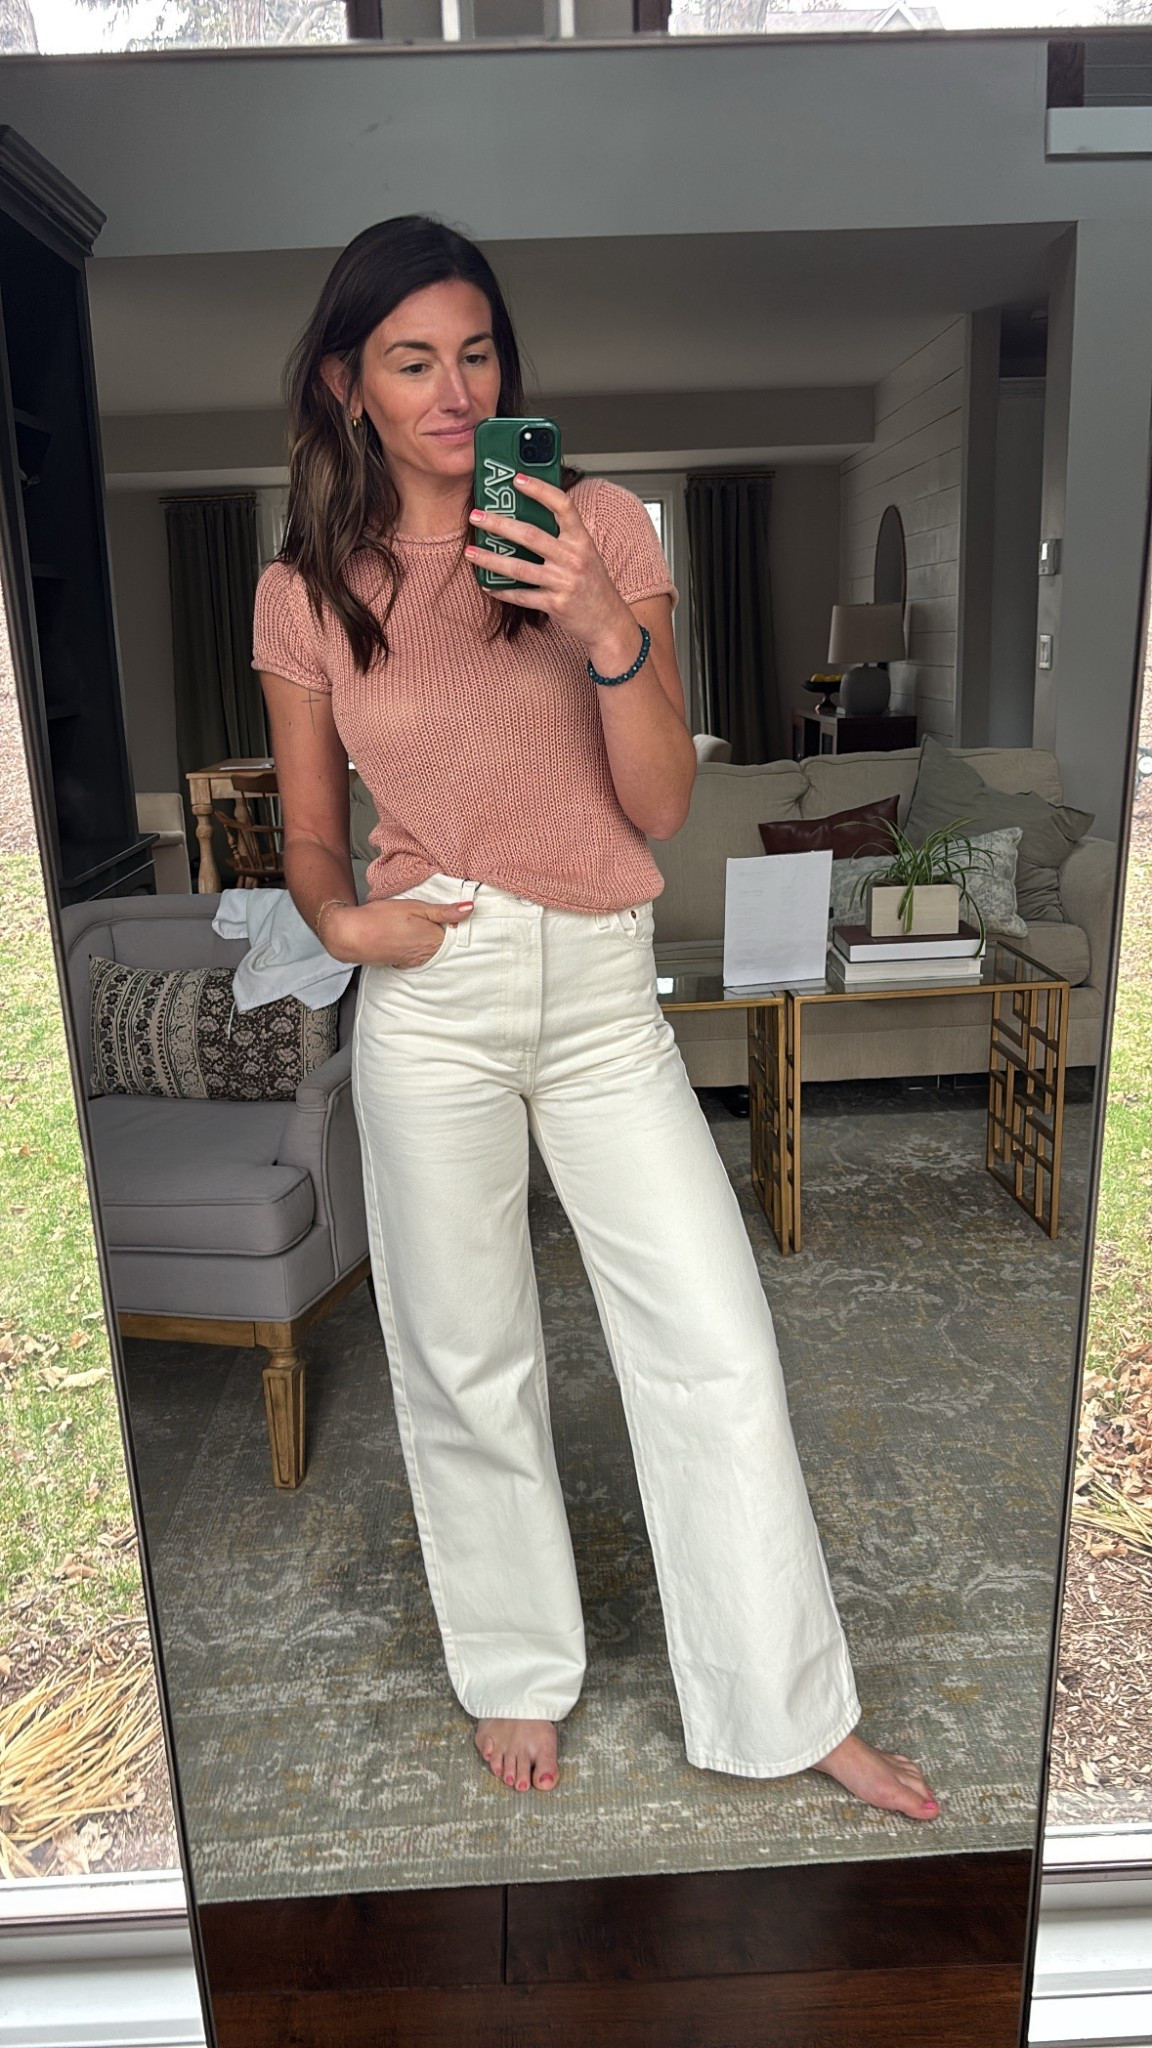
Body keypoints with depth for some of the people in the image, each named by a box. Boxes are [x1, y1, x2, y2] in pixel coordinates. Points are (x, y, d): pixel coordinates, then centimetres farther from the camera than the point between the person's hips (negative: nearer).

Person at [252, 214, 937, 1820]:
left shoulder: (603, 528, 0)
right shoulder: (306, 592, 3)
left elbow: (662, 807, -5)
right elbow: (310, 836, 10)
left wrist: (609, 633, -20)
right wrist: (343, 917, -12)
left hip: (605, 990, 0)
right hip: (433, 998, 0)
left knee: (721, 1353, 1)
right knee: (465, 1359, 11)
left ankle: (791, 1709, 23)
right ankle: (516, 1669, 36)